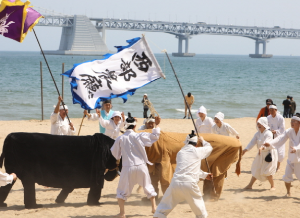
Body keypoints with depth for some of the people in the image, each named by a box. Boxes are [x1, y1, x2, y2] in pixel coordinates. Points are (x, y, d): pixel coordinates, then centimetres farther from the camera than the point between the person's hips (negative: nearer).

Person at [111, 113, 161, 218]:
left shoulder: (120, 138, -5)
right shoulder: (140, 136, -5)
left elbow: (115, 153, 7)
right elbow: (155, 136, 4)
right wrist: (157, 125, 18)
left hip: (128, 167, -2)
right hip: (141, 166, 2)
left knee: (122, 191, 11)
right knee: (148, 187, 22)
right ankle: (154, 207, 27)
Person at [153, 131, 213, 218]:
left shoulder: (180, 153, 19)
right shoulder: (197, 151, 6)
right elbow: (209, 148, 27)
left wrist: (204, 175, 40)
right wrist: (202, 141, 47)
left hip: (176, 183, 3)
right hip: (189, 184, -3)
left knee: (164, 207, 11)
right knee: (199, 209, 14)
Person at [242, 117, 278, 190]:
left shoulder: (268, 133, -19)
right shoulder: (258, 134, 4)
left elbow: (267, 143, -34)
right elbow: (252, 142, -3)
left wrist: (262, 148, -54)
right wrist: (246, 149, -17)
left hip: (269, 153, -8)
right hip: (261, 154, 8)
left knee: (266, 172, -10)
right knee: (256, 170, 11)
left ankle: (273, 186, 7)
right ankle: (250, 185, 17)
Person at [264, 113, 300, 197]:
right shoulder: (289, 131, -3)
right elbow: (280, 139, -15)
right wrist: (270, 143, -31)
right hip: (291, 158, 4)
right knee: (287, 176, 2)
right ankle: (288, 192, 21)